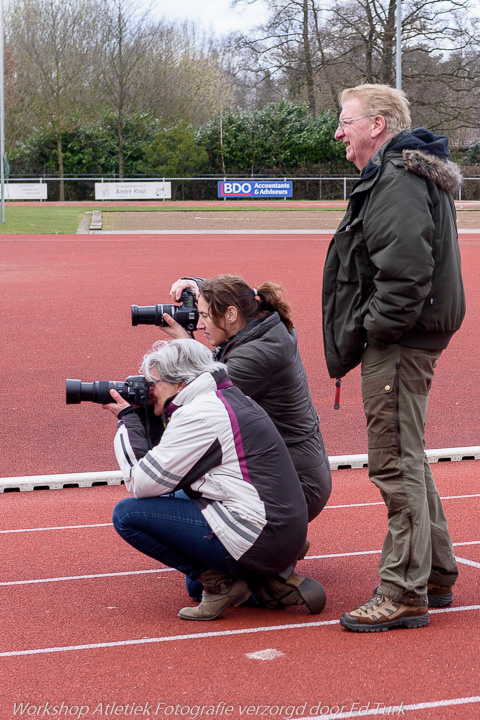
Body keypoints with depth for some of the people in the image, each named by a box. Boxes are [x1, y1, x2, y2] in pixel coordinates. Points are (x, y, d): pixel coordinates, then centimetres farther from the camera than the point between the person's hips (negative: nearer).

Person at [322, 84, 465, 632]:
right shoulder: (401, 175, 19)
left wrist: (377, 330, -18)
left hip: (397, 344, -11)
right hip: (403, 340, 11)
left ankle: (404, 593, 0)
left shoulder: (399, 180, -16)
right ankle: (436, 576, 27)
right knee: (406, 461, 18)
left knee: (396, 464, -6)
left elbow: (405, 270, -26)